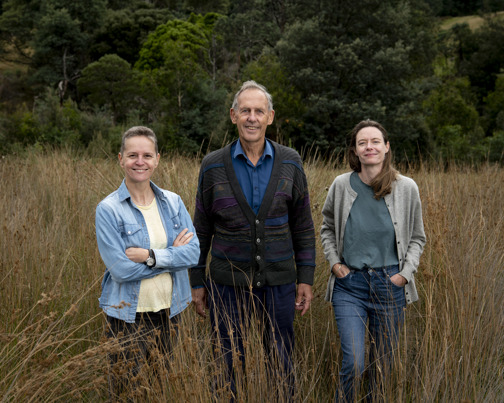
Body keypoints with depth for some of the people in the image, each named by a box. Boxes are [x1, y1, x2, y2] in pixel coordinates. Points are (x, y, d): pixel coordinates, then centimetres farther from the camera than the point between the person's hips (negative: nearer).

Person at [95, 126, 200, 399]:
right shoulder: (108, 209, -9)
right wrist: (172, 254, -11)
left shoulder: (172, 202, 3)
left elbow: (193, 252, -5)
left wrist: (151, 256, -18)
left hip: (169, 312, 4)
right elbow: (120, 269, -16)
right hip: (128, 317, -4)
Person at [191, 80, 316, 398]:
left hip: (279, 282, 1)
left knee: (282, 365, 12)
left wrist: (306, 278, 1)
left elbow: (303, 225, 5)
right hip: (228, 284, 0)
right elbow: (202, 229, 4)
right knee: (231, 366, 11)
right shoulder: (213, 166, -3)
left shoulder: (289, 163, 0)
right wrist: (197, 282, 5)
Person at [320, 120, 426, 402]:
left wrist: (406, 273, -4)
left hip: (390, 284, 1)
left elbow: (417, 238, 8)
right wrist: (334, 262, 1)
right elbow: (327, 228, 13)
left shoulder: (407, 188, -3)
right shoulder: (342, 185, -3)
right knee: (354, 364, -10)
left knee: (384, 363, 13)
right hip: (349, 284, -1)